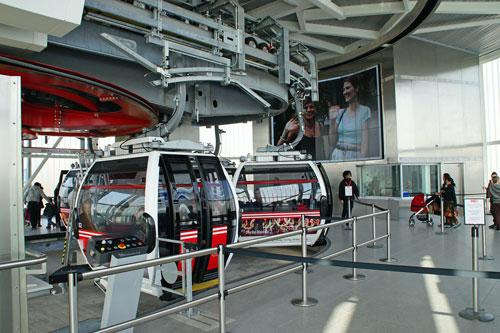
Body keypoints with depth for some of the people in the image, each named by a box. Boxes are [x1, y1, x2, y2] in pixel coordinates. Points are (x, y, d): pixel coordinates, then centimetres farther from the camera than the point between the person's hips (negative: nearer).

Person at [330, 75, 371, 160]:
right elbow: (332, 143, 8)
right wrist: (332, 121, -1)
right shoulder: (340, 112, 11)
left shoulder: (365, 111, -1)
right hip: (337, 155, 4)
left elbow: (365, 142, -9)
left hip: (355, 156, -3)